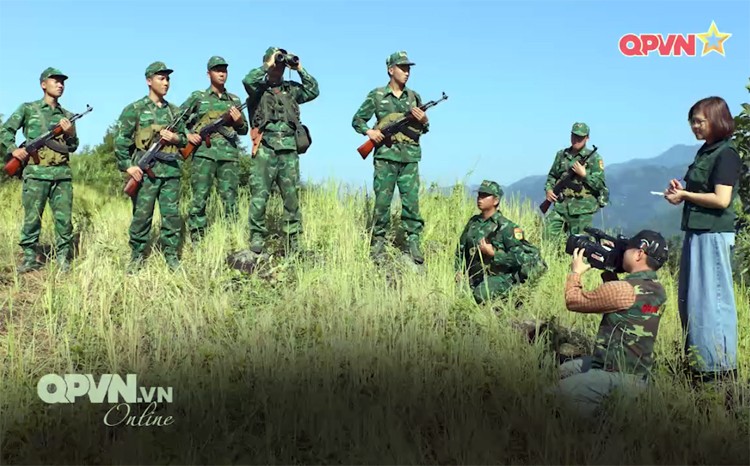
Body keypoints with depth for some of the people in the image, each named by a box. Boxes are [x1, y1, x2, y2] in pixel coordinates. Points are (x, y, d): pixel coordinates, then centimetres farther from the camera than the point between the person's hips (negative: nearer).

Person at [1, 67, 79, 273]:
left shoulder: (67, 115, 16)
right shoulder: (28, 108, 7)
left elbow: (73, 147, 18)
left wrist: (70, 133, -1)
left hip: (62, 173, 3)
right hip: (36, 172, -3)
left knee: (64, 219, -1)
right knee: (32, 218, -1)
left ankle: (63, 259, 6)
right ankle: (30, 258, 7)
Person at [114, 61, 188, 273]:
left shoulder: (174, 111, 16)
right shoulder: (135, 109, 2)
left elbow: (184, 138, 22)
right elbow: (121, 140, -2)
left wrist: (175, 138, -1)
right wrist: (128, 165, -11)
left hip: (171, 170, 4)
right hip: (145, 170, -4)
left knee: (172, 214, 3)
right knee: (142, 215, -1)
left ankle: (171, 255, 12)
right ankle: (137, 256, 9)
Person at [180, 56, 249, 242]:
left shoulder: (234, 100, 18)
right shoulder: (198, 97, 11)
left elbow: (244, 130, 22)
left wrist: (239, 121, 1)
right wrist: (186, 134, -2)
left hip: (229, 155, 2)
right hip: (204, 153, -2)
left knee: (230, 199, 0)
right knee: (200, 198, -5)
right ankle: (197, 241, -2)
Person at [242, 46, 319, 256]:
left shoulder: (291, 89, 17)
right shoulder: (258, 88, 6)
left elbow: (313, 91, 9)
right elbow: (248, 80, -14)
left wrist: (300, 69, 7)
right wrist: (268, 65, -7)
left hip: (289, 151, 4)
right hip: (265, 150, -3)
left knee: (292, 198, 5)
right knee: (259, 197, -5)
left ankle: (293, 245, 11)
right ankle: (256, 243, 0)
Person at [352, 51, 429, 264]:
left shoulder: (414, 97, 14)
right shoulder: (376, 95, 6)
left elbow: (424, 128, 18)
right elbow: (357, 120, 11)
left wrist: (423, 120, -5)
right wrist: (369, 132, -8)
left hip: (410, 158, 2)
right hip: (385, 157, -2)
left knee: (412, 202, -4)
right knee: (382, 202, -1)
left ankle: (414, 246, -1)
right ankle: (377, 244, 8)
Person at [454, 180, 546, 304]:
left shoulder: (505, 226, -9)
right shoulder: (473, 222, 9)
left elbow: (519, 257, -14)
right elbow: (460, 249, 20)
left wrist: (493, 254, -18)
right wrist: (459, 271, 6)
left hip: (499, 277, -5)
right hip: (475, 279, 5)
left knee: (482, 294, -34)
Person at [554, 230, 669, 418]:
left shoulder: (624, 290, -22)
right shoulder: (657, 290, 6)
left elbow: (574, 301, -10)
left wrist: (576, 271, 7)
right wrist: (608, 271, 15)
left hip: (619, 378, -10)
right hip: (637, 371, 10)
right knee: (562, 370, 23)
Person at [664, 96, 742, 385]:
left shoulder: (726, 154, -11)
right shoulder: (705, 152, 16)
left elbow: (721, 199, -19)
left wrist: (685, 195, -10)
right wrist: (680, 191, 6)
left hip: (714, 234, -10)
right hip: (696, 232, 10)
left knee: (710, 299, -6)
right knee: (689, 299, 13)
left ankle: (719, 367, 2)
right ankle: (696, 362, 23)